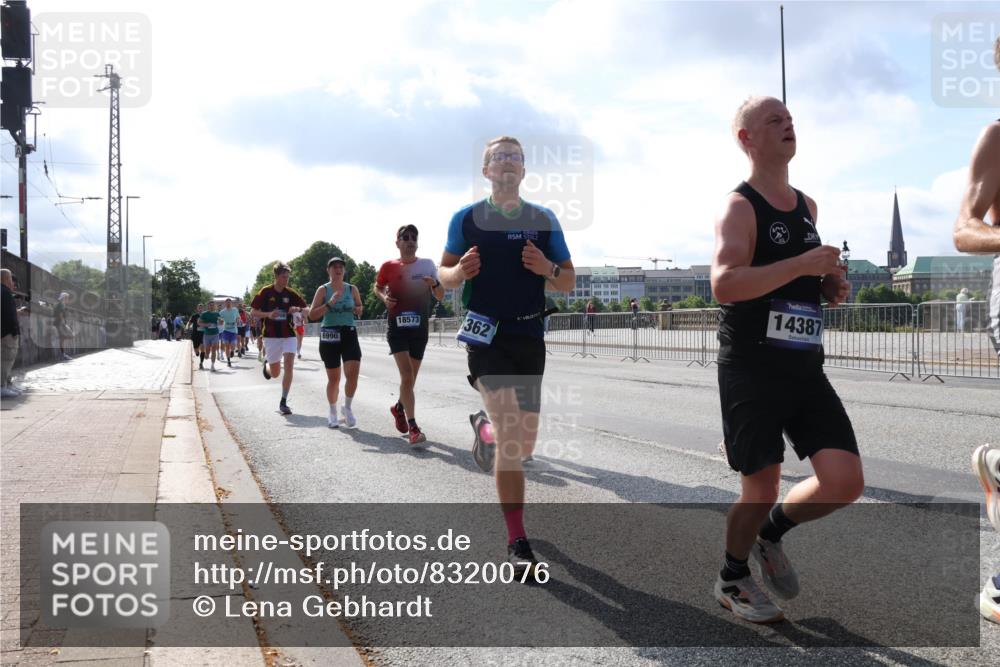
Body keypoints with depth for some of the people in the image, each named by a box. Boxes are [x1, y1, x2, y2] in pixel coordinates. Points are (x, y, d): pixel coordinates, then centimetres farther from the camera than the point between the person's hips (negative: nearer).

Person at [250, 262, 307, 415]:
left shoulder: (291, 293, 1)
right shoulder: (266, 292, -4)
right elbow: (253, 312, -1)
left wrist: (298, 309, -14)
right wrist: (268, 314, -19)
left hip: (288, 335, 1)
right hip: (271, 336, -1)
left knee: (289, 365, -15)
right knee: (275, 373, 6)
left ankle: (283, 403, -5)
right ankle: (266, 362, 44)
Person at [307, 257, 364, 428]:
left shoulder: (352, 289, 7)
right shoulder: (323, 290, -1)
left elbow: (360, 310, 21)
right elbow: (312, 315, -6)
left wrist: (357, 310, -3)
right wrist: (330, 303, -18)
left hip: (349, 333, 2)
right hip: (329, 334, -1)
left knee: (353, 372, -14)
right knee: (333, 377, 6)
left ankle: (348, 408, 9)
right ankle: (333, 412, 25)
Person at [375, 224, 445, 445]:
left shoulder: (427, 265, 3)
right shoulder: (389, 266, 1)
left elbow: (440, 297, 6)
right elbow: (378, 287, 18)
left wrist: (435, 284, -16)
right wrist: (384, 297, -4)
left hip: (420, 328, 3)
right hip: (397, 327, -3)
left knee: (411, 378, 15)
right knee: (407, 375, -17)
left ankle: (399, 408, 43)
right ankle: (413, 427, -16)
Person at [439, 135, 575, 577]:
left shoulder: (544, 220, 6)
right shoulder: (466, 218, 2)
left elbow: (567, 282, 8)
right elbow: (444, 274, 9)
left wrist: (547, 269, -14)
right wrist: (460, 272, -15)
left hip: (530, 337, 3)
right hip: (486, 336, -3)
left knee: (525, 442, 10)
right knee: (509, 433, -15)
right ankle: (517, 541, -9)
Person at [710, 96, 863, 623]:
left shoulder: (807, 206, 15)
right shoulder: (740, 207, -9)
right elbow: (724, 284, -25)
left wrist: (830, 287, 7)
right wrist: (803, 264, -26)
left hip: (805, 367, 7)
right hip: (751, 368, -7)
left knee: (845, 482, -3)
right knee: (760, 491, 1)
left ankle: (770, 534, 25)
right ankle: (732, 581, 28)